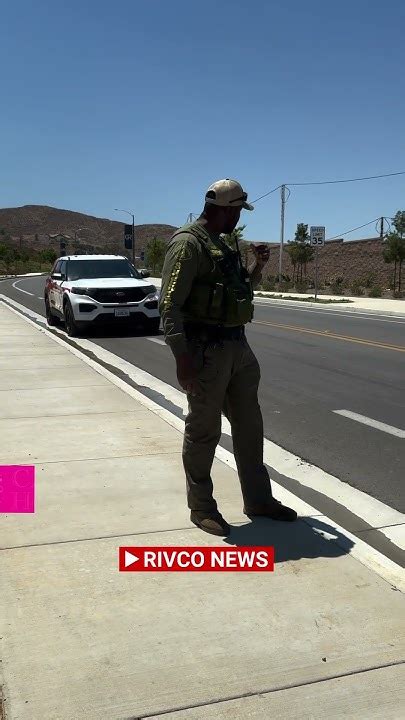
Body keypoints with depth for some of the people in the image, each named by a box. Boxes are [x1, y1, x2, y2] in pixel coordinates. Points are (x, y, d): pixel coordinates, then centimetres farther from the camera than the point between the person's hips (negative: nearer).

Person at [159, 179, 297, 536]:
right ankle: (201, 507, 18)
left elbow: (242, 290, 30)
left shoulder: (223, 245, 16)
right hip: (206, 350, -9)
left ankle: (258, 499, 28)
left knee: (250, 425, 15)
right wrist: (183, 359, -23)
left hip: (238, 347, 9)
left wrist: (258, 266, 11)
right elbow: (170, 305, -18)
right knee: (204, 431, 2)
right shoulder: (188, 243, -11)